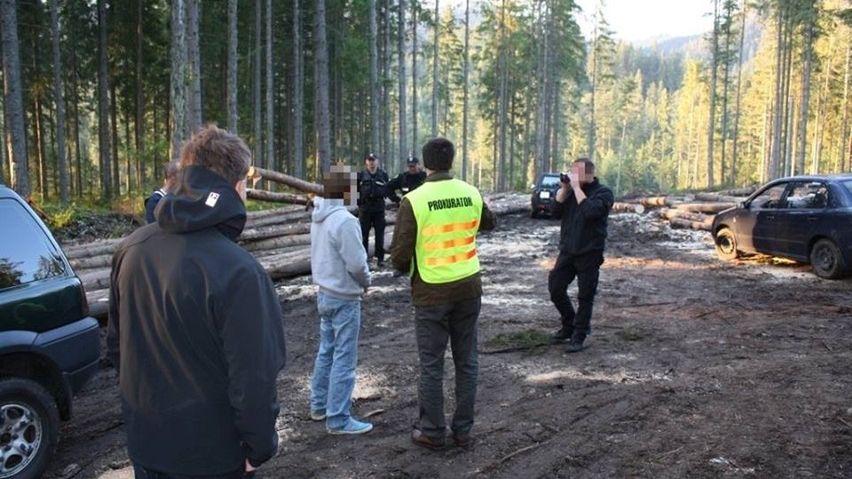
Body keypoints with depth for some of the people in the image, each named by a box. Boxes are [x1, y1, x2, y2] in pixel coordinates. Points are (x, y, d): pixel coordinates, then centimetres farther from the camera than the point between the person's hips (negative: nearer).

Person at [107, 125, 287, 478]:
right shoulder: (238, 272, -28)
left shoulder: (131, 248, -6)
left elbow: (116, 342, 7)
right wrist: (260, 448, -9)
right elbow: (253, 379, -25)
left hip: (144, 442, 6)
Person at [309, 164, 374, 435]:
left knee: (327, 351, 20)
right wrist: (366, 282, -3)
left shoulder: (319, 217, 4)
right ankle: (338, 419, 7)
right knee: (344, 358, 0)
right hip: (344, 298, -9)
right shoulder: (344, 220, -24)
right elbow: (356, 263, -24)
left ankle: (319, 405, 32)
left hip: (325, 293, 9)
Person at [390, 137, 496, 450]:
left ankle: (432, 432, 19)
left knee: (431, 365, 8)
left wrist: (409, 268, 8)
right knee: (466, 361, 13)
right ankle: (463, 430, 22)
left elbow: (400, 256, -13)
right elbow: (489, 224, 20)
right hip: (469, 287, 4)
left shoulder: (414, 200, -15)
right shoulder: (471, 194, -1)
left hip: (431, 292, -4)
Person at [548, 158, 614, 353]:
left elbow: (590, 211, -26)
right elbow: (556, 212, -1)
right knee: (555, 288, 7)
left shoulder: (603, 192, -8)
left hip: (589, 254, -5)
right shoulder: (571, 190, 7)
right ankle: (569, 324, 28)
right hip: (567, 251, 5)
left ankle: (578, 336, 15)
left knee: (585, 296, 2)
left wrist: (577, 187, -21)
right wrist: (564, 188, -9)